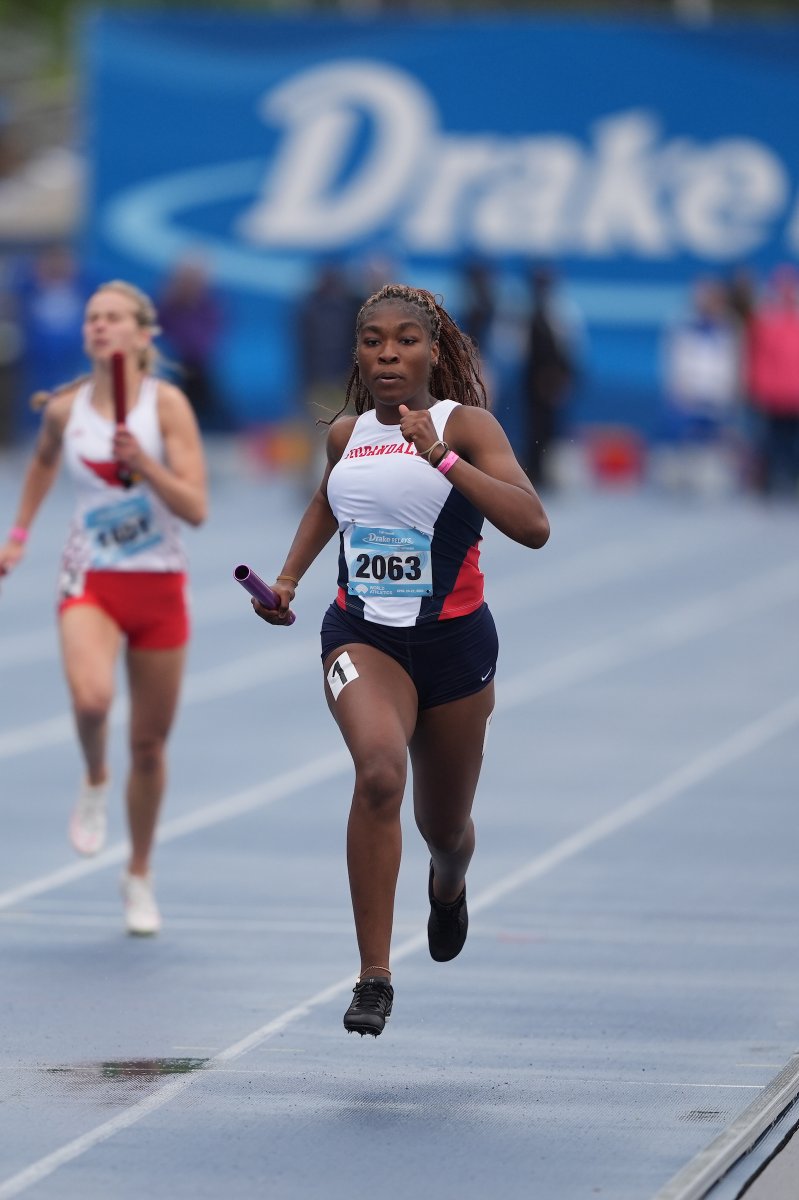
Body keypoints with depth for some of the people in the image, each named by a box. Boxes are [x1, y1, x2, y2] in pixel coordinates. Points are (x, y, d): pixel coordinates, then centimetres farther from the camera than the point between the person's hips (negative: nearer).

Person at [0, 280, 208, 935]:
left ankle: (140, 876, 28)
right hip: (90, 582, 0)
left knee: (150, 744, 8)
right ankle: (95, 780, 3)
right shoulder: (65, 407, -1)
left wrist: (144, 463, -29)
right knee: (92, 696, -31)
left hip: (158, 586, 0)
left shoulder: (166, 403, -10)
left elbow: (196, 508, -16)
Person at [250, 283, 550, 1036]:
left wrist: (441, 458, -31)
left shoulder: (466, 425, -9)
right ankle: (373, 977, -27)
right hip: (362, 635, 1)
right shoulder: (346, 433, 4)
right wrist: (288, 578, 17)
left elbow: (533, 527, -25)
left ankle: (448, 886, 56)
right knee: (379, 772, -29)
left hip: (454, 641, -1)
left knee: (444, 827, 15)